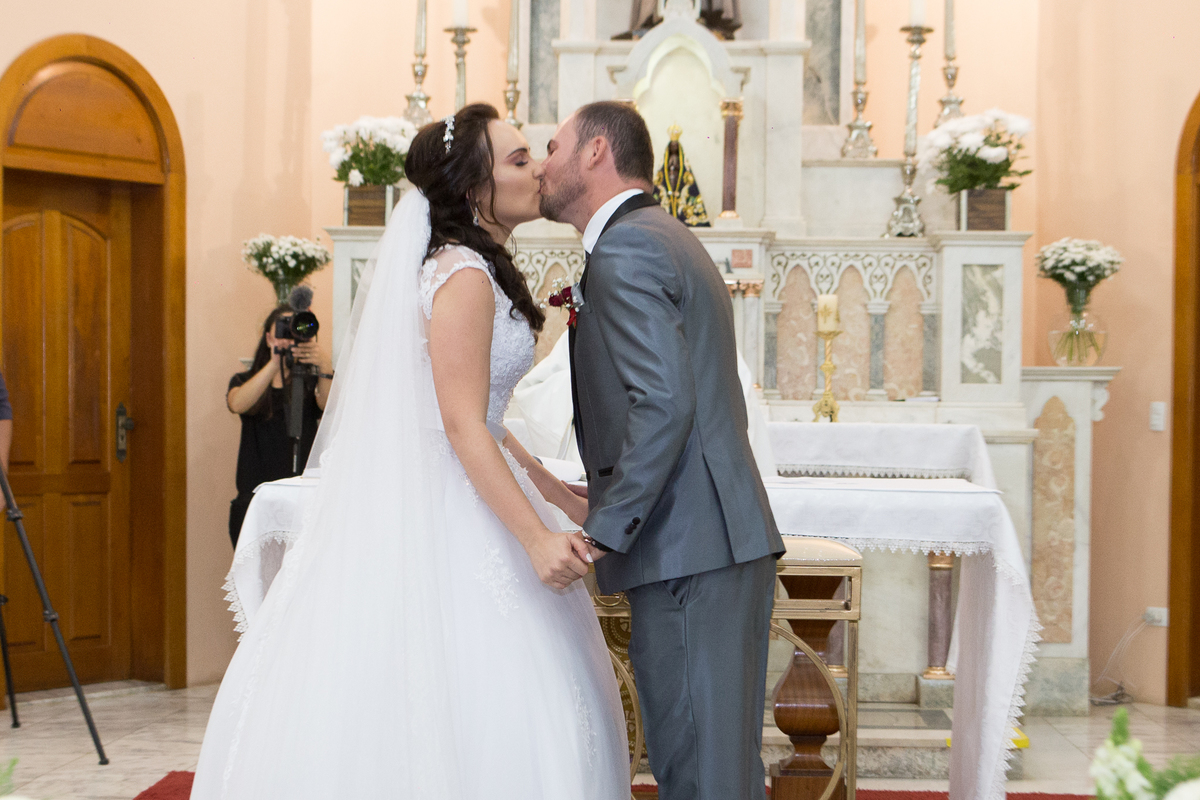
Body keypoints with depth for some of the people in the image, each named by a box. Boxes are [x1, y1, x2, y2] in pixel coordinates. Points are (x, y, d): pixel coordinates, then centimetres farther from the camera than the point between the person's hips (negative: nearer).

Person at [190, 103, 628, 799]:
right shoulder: (464, 277, -16)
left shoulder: (471, 270, 15)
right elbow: (463, 428, -22)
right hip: (447, 514, -10)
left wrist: (557, 494, 19)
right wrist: (536, 538, -25)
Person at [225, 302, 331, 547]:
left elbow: (329, 406, -12)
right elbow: (237, 404, -10)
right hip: (255, 497, 1)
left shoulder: (310, 383, 11)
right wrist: (274, 364, -21)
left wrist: (324, 368, -32)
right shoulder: (244, 381, 14)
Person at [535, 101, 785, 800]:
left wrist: (603, 530, -17)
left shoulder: (624, 252, -10)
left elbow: (663, 403, -22)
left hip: (686, 556, -10)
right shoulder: (674, 240, 21)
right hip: (731, 538, 10)